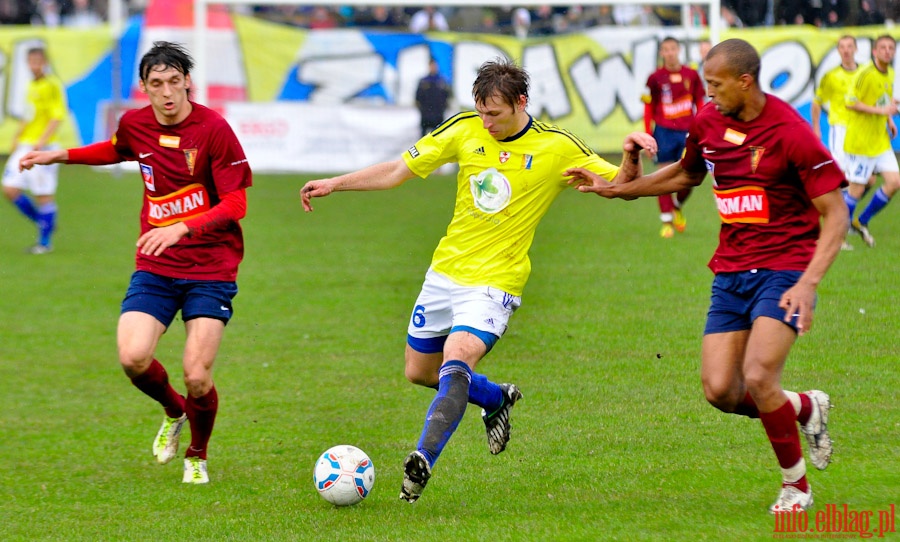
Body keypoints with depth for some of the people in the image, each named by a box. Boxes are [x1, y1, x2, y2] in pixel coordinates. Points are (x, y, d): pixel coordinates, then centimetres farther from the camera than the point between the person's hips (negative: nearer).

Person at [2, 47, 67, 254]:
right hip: (24, 147, 8)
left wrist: (42, 140, -24)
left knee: (44, 194, -3)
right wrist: (17, 137, 17)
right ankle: (44, 222, 19)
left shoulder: (53, 85, -9)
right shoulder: (32, 86, 16)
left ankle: (45, 241, 8)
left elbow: (58, 116, -16)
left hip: (43, 148, -8)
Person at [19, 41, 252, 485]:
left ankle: (197, 456, 20)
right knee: (133, 358, -17)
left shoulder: (213, 129, -13)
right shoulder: (135, 124, 3)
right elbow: (117, 149, 29)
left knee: (197, 377, -11)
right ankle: (173, 411, 18)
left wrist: (183, 228, -26)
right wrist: (61, 156, 20)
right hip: (155, 266, 4)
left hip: (210, 269, -4)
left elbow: (235, 203, -14)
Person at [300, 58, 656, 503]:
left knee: (455, 363, -28)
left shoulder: (556, 149, -9)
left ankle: (422, 462, -32)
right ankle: (497, 400, 41)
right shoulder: (465, 130, -2)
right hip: (445, 271, 5)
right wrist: (333, 184, -1)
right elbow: (398, 170, 5)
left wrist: (630, 156, -25)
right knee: (418, 371, 16)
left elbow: (622, 185, -3)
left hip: (494, 283, -5)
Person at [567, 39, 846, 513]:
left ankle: (795, 485, 1)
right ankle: (806, 408, 23)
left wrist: (807, 284, -25)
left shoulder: (792, 134, -16)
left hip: (784, 270, -6)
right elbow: (687, 174, 26)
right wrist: (617, 189, 21)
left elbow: (835, 216, -15)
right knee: (719, 391, -7)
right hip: (730, 272, 6)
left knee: (758, 377, -22)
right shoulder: (707, 122, 3)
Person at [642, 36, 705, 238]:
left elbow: (700, 105, 11)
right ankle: (666, 222, 4)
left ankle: (677, 207, 28)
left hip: (687, 132, 1)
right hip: (664, 131, -1)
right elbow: (648, 110, 4)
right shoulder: (655, 78, -1)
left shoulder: (691, 75, 4)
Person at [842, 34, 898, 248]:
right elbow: (851, 102, -21)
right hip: (860, 141, -8)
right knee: (856, 189, -3)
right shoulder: (865, 74, -17)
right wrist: (881, 110, -24)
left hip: (881, 141, 8)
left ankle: (861, 222, 18)